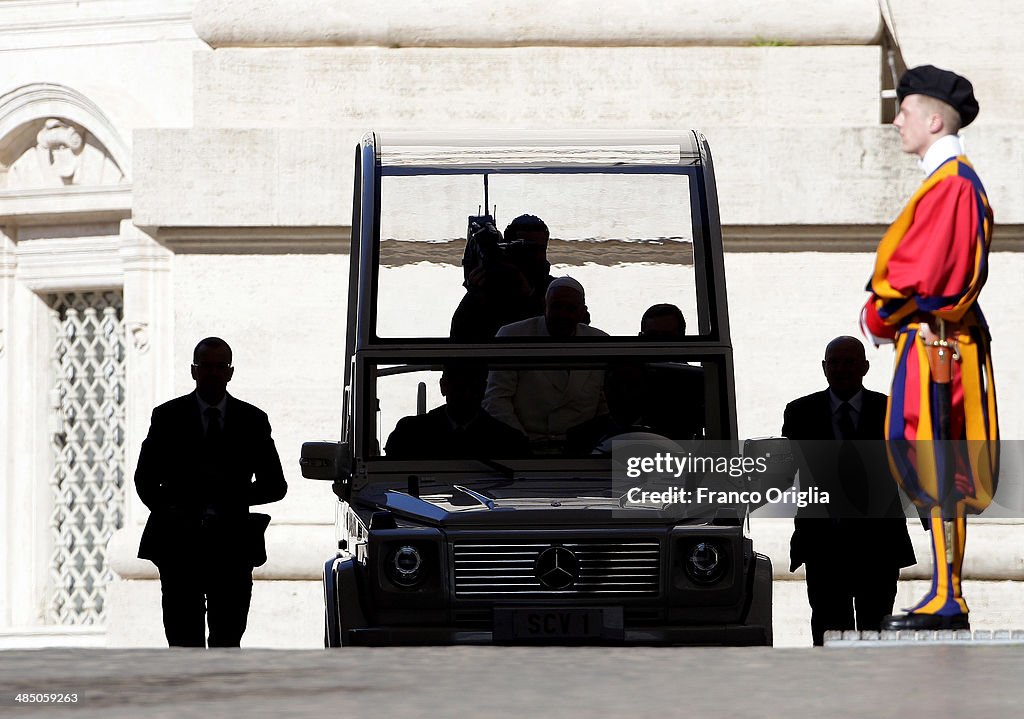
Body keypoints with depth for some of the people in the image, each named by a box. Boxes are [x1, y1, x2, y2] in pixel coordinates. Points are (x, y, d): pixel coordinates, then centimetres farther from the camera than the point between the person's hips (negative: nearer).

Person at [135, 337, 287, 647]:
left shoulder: (252, 421, 7)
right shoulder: (168, 417, 5)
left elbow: (275, 485, 6)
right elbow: (145, 480, 7)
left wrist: (233, 496, -11)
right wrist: (169, 515, -11)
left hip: (232, 550, 1)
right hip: (180, 548, -1)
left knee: (227, 642, 2)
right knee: (184, 642, -4)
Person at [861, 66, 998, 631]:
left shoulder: (950, 184, -15)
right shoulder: (953, 180, 18)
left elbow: (924, 273, -19)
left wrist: (879, 317, -5)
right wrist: (884, 308, 10)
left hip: (933, 344, -10)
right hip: (936, 342, 10)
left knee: (938, 473, -10)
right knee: (935, 474, 10)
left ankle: (947, 601, -10)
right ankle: (946, 597, 13)